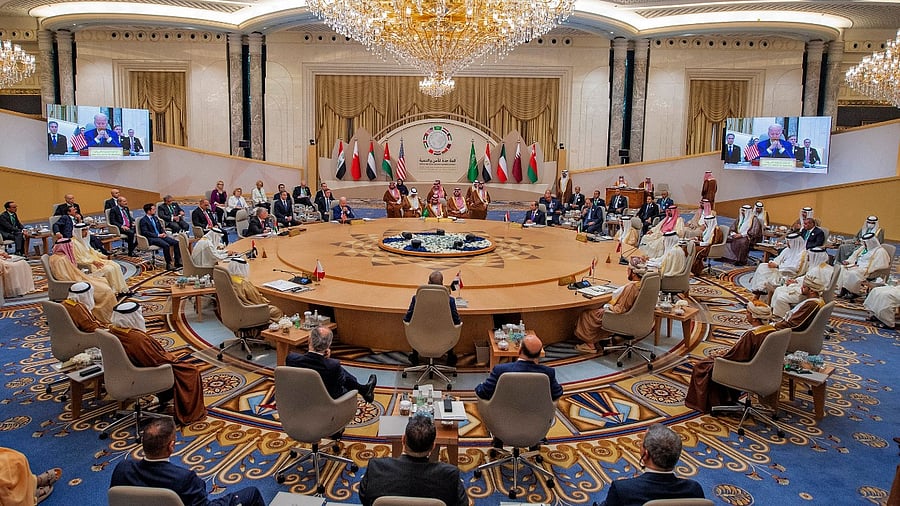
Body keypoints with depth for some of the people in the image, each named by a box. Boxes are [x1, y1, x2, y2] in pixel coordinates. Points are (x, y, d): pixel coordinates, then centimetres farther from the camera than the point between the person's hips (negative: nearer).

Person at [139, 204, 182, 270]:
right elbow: (145, 232, -14)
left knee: (176, 242, -12)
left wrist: (163, 233, 2)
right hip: (152, 239, -8)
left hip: (160, 236, 8)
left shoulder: (155, 218, 20)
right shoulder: (143, 220, -4)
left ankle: (178, 262, -10)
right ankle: (168, 265, -26)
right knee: (166, 245, -33)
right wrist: (158, 235, -18)